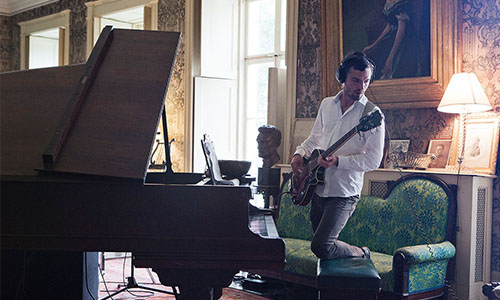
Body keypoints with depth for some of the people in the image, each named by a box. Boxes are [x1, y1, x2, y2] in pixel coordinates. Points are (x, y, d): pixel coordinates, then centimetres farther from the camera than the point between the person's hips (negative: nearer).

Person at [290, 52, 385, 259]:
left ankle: (362, 256, 12)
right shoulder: (327, 104, 8)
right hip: (318, 188, 6)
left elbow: (373, 160, -15)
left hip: (343, 193, -6)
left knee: (321, 246, -13)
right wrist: (300, 153, 2)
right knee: (322, 244, 12)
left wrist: (338, 161, -25)